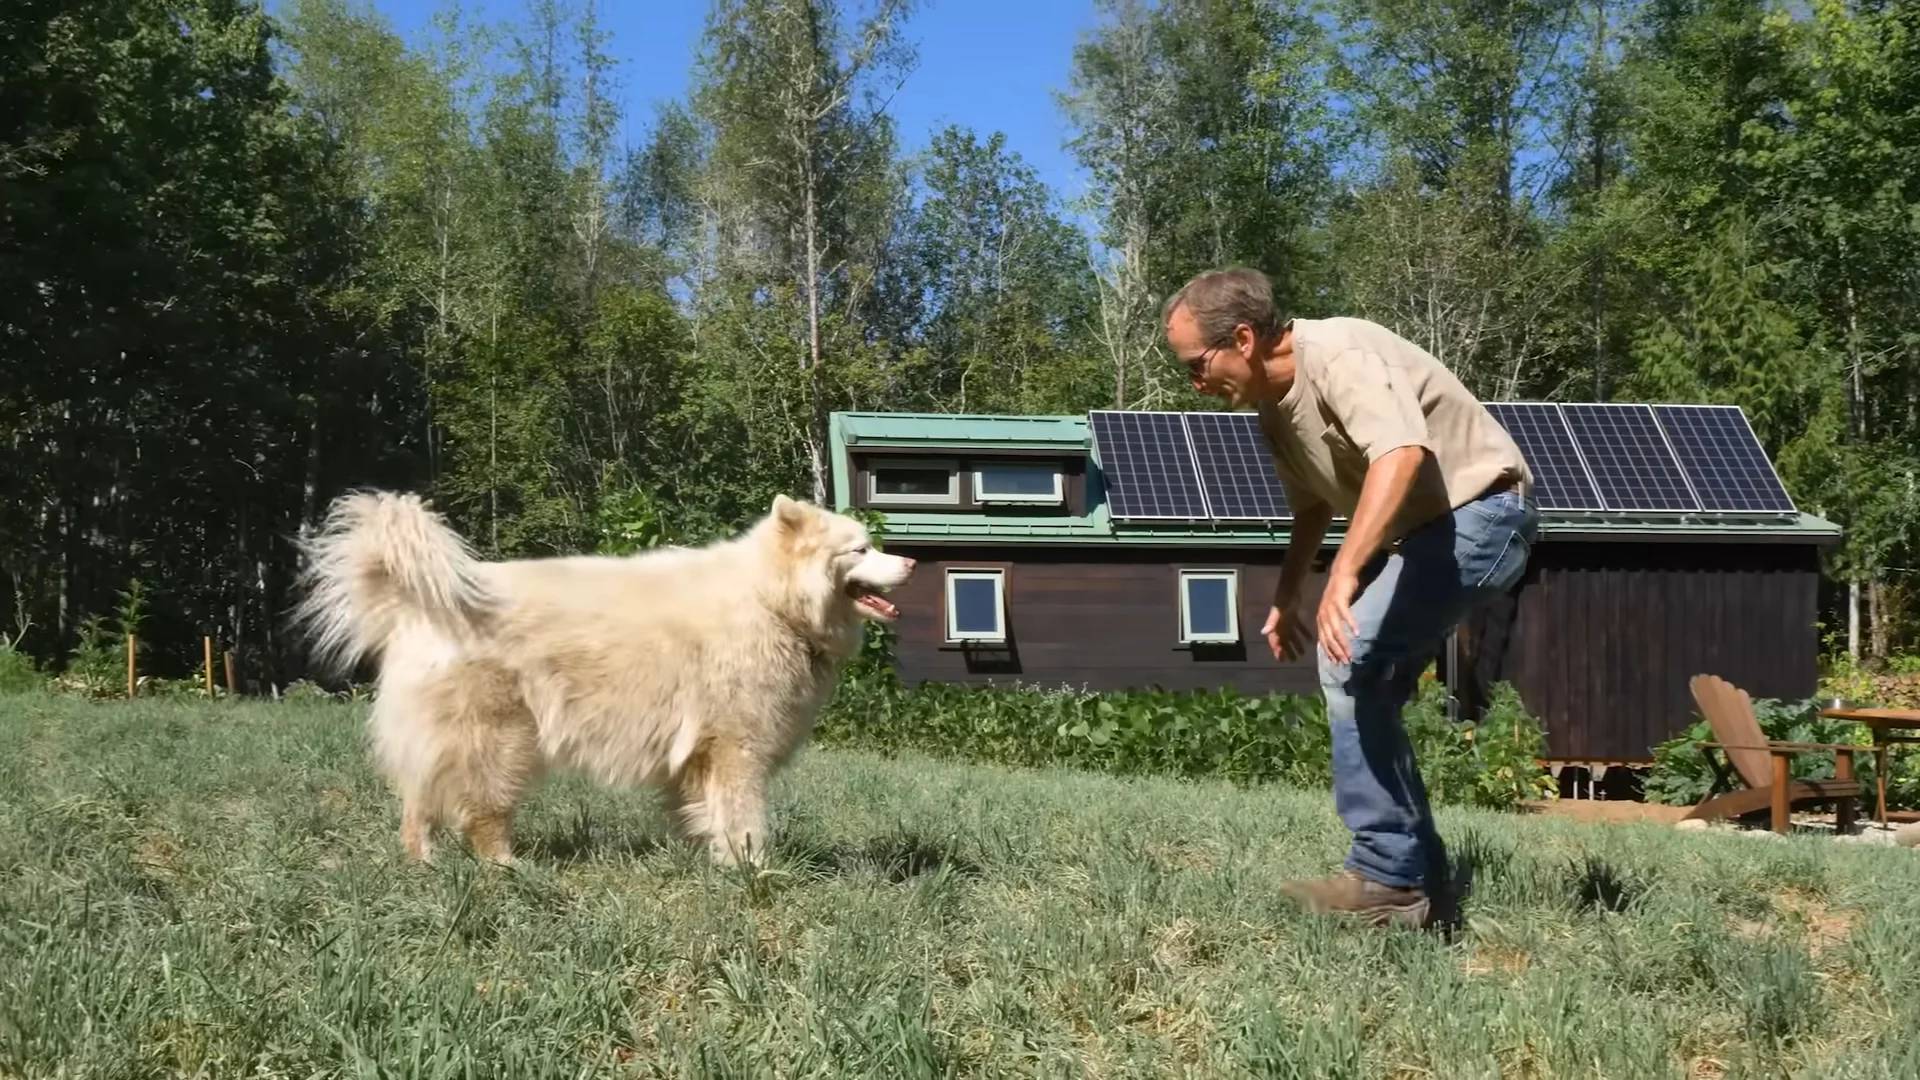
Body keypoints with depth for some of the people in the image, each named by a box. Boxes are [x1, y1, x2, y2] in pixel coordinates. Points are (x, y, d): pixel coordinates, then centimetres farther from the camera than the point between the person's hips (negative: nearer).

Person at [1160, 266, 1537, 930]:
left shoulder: (1340, 355, -23)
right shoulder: (1272, 400, 8)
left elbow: (1402, 452, -40)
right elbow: (1312, 502, 25)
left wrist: (1344, 574, -47)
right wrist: (1286, 597, 24)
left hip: (1479, 513, -10)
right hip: (1422, 529, 10)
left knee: (1351, 661, -21)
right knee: (1363, 687, 8)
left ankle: (1388, 879, -15)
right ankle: (1418, 882, 16)